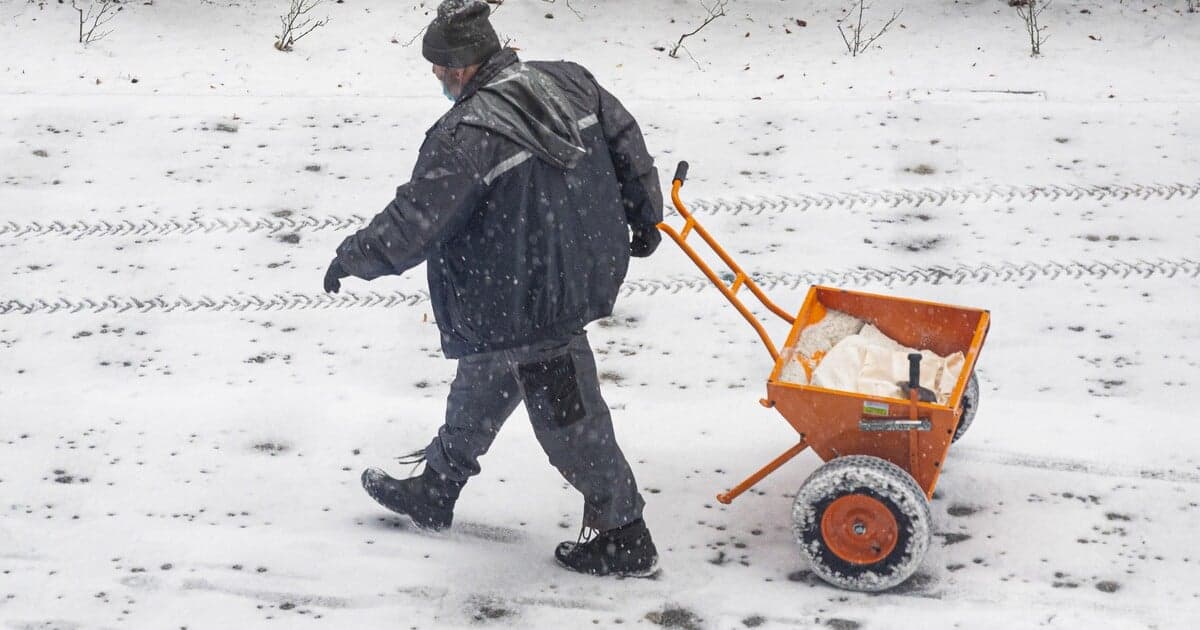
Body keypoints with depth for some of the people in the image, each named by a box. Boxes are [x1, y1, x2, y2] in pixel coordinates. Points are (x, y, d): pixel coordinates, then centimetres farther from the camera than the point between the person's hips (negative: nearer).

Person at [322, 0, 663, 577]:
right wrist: (644, 217, 24)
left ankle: (622, 538, 21)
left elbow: (412, 225, -21)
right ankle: (434, 491, 43)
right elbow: (627, 147, 8)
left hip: (530, 306, -9)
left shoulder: (467, 135, -26)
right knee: (479, 388, 25)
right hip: (583, 271, 9)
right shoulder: (570, 82, -3)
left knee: (567, 421, 6)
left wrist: (351, 258, -3)